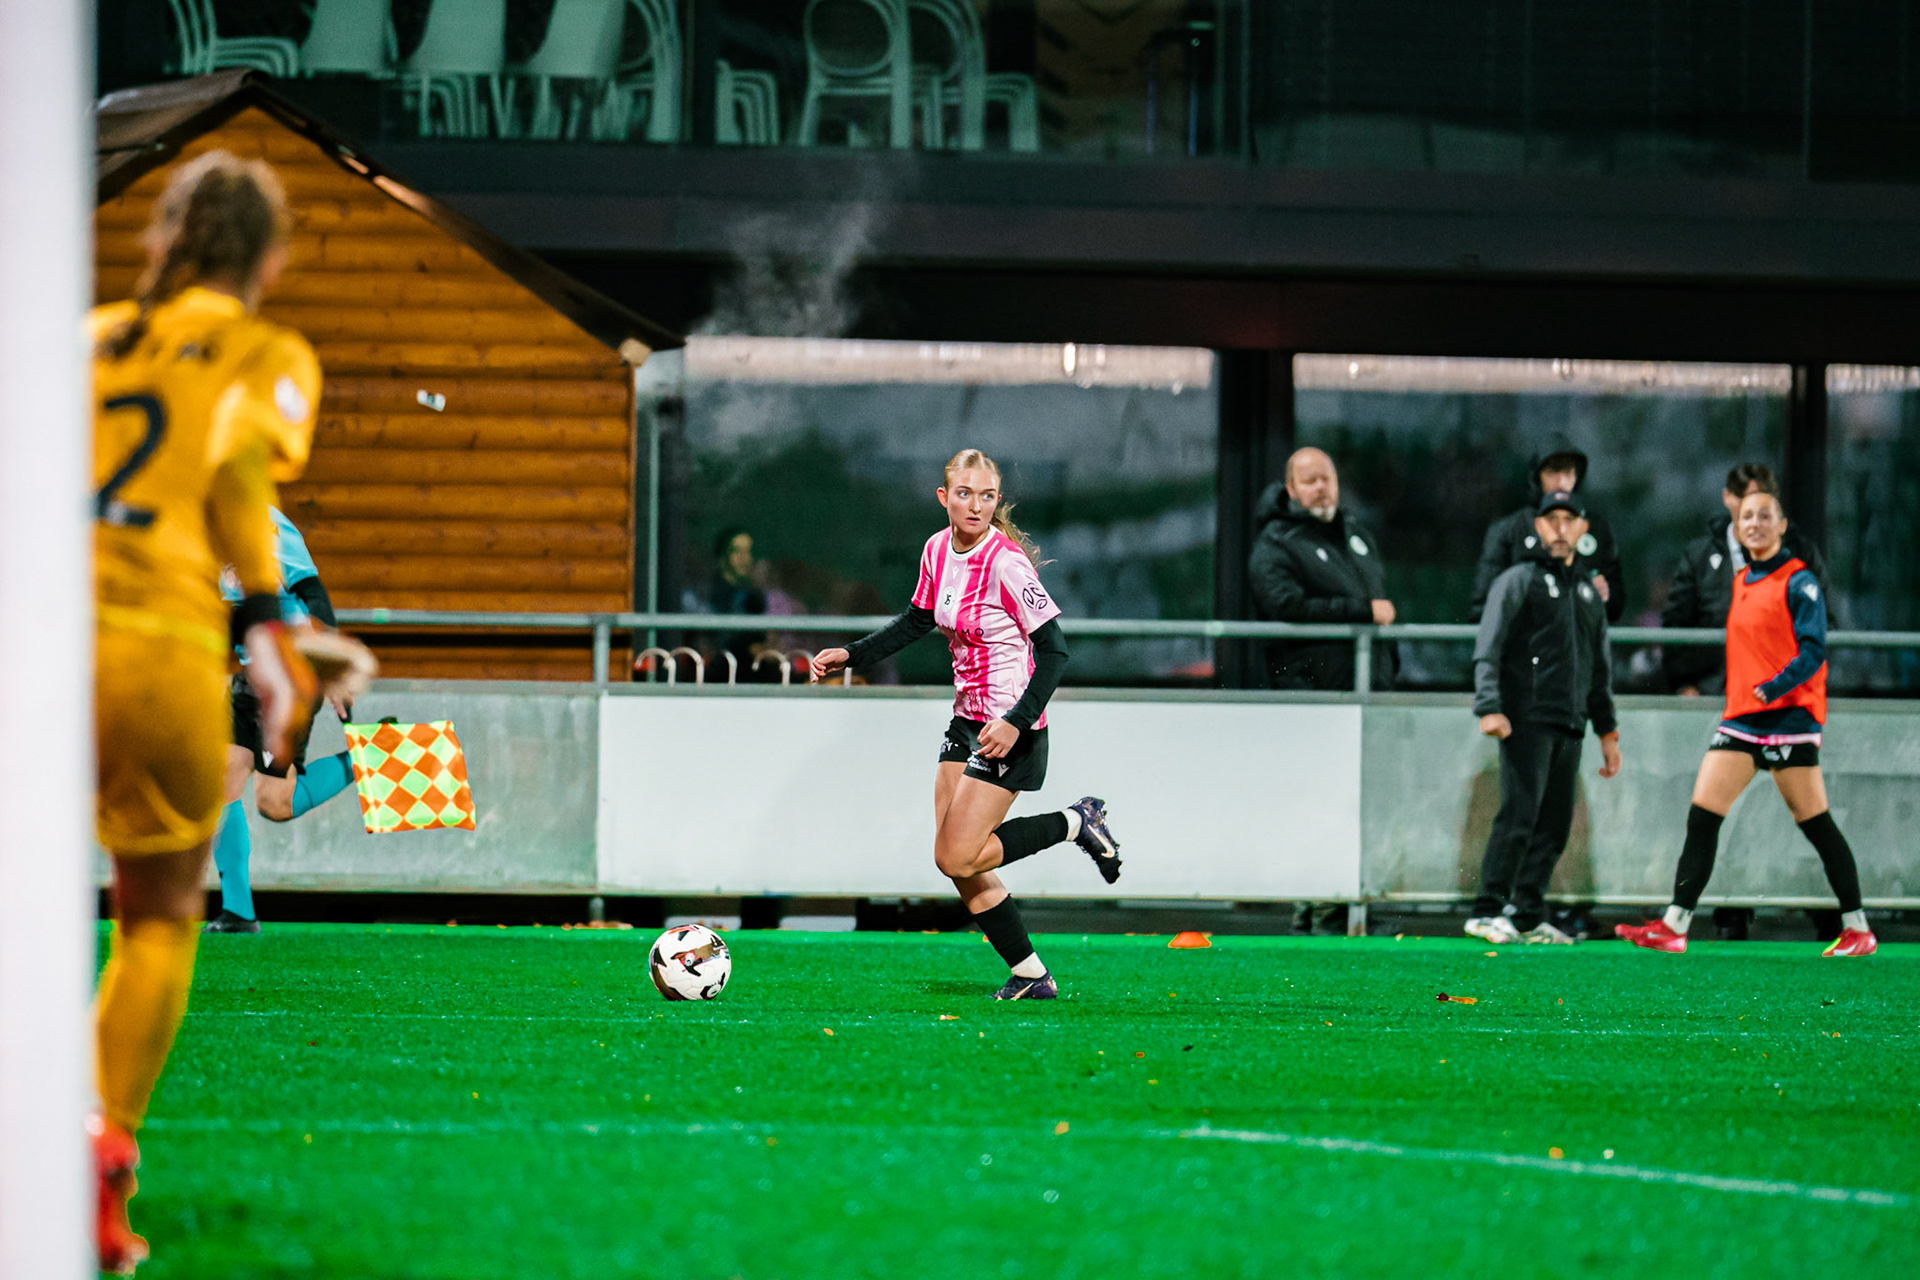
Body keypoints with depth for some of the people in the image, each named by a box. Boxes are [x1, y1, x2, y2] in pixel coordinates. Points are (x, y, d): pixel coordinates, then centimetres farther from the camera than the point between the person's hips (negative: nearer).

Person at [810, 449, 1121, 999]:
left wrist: (1017, 722, -27)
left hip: (1010, 731, -8)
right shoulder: (938, 550, 4)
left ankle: (1076, 824, 6)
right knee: (959, 864, 4)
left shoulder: (1005, 561, -19)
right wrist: (851, 655, 14)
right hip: (967, 721, 8)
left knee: (957, 857, -11)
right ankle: (1030, 975, 14)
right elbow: (916, 622, 21)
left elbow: (1053, 649, -20)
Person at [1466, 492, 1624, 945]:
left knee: (1555, 826, 3)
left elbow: (1599, 669, 27)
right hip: (1526, 720, -6)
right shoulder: (1518, 581, 2)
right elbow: (1488, 651, -7)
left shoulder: (1588, 591, 22)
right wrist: (1489, 707, -20)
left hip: (1570, 727, 6)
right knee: (1519, 814, -15)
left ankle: (1528, 916, 7)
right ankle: (1487, 911, -14)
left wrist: (1608, 730, 23)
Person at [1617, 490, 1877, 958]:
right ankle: (1674, 926, -6)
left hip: (1789, 715, -7)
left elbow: (1812, 651, -13)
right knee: (1702, 817, -4)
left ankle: (1858, 930, 7)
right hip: (1741, 717, 7)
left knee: (1814, 823, -3)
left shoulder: (1799, 581, -6)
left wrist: (1772, 689, -23)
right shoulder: (1742, 582, 16)